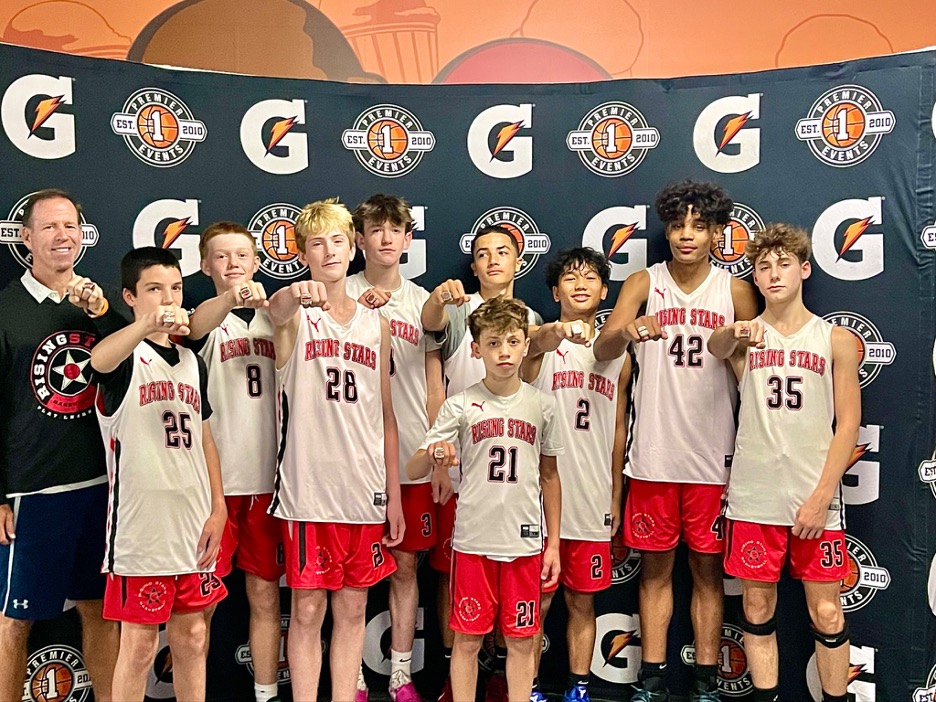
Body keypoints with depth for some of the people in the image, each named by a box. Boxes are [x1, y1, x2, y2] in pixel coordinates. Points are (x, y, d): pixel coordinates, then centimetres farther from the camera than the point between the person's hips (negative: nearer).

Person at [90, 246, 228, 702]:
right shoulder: (125, 356, -6)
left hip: (194, 524, 5)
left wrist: (218, 509, 6)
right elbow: (98, 361, -32)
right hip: (140, 525, -5)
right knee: (140, 645, 4)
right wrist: (147, 324, -52)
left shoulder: (192, 362, 11)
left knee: (192, 638, 13)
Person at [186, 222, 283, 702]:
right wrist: (232, 297, -47)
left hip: (268, 478, 4)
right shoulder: (208, 318, 0)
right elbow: (196, 325, -25)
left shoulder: (274, 317, 13)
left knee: (265, 594, 12)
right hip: (213, 478, -3)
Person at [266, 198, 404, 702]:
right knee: (307, 612, 4)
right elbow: (277, 311, -28)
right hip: (308, 488, -3)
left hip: (366, 491, 4)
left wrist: (394, 496, 9)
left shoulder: (376, 325, 10)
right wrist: (295, 296, -53)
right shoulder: (295, 314, -1)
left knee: (352, 610, 12)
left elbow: (386, 416, 11)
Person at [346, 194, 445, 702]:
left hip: (412, 456, 3)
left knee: (405, 564, 10)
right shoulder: (343, 294, 2)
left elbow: (434, 384, 12)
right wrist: (362, 309, -17)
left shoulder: (422, 299, 10)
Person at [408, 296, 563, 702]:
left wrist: (553, 543, 9)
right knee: (467, 639, 8)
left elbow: (549, 477, 10)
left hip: (525, 542, 2)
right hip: (473, 542, -1)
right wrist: (434, 455, -31)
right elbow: (413, 470, -8)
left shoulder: (542, 405, 2)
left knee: (521, 640, 10)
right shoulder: (461, 406, -4)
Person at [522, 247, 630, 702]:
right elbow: (528, 347, -30)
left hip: (593, 502, 3)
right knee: (538, 600, 6)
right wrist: (553, 335, -53)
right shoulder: (541, 343, -3)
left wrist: (616, 497, 13)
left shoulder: (617, 355, 10)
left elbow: (618, 429, 14)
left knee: (582, 601, 13)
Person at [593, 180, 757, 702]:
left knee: (708, 570, 10)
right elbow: (602, 350, -14)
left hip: (713, 457, 0)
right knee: (655, 567, 10)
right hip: (654, 455, 0)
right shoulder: (643, 283, 0)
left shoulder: (736, 291, 1)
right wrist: (626, 331, -36)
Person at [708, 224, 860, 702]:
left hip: (815, 497, -1)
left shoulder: (836, 340, 1)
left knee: (826, 611, 6)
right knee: (757, 608, 10)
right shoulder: (745, 335, 3)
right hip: (753, 497, 1)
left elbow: (848, 424, -2)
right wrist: (734, 333, -46)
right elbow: (715, 348, -22)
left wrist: (821, 497, -10)